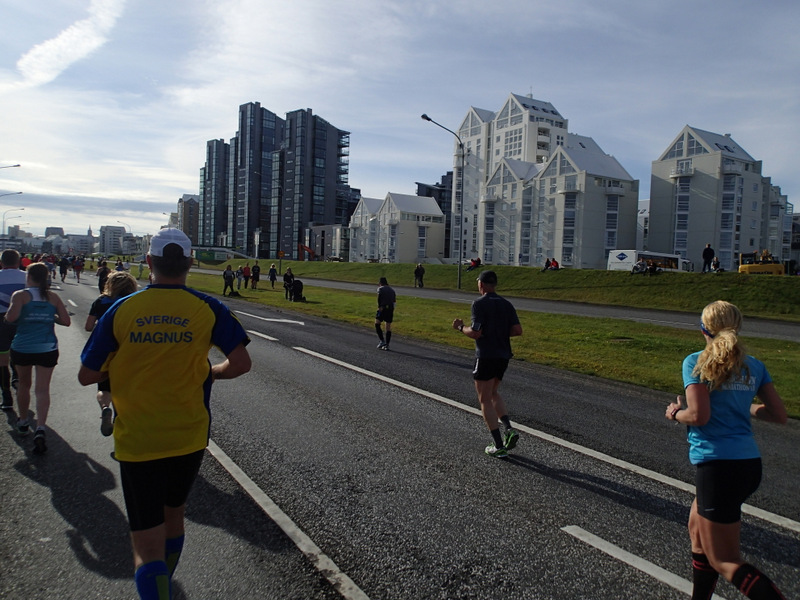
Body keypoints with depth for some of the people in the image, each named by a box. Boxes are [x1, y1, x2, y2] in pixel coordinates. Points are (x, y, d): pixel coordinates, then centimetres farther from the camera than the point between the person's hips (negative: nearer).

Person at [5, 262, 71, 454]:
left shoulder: (20, 295, -6)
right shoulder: (53, 297, 2)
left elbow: (11, 317, -21)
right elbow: (66, 321, -1)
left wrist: (7, 315, 2)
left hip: (22, 348, 0)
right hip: (47, 349, 1)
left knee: (23, 384, 21)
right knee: (43, 389, -1)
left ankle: (23, 422, 36)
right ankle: (40, 428, -17)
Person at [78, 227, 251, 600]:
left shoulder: (121, 310, -6)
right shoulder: (207, 309, -7)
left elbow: (86, 376, -2)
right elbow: (241, 363, -12)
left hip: (136, 443, -2)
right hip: (189, 439, 2)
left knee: (147, 549, 4)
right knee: (174, 513, 28)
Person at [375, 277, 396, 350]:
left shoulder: (380, 288, 4)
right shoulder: (392, 290, 21)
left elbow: (379, 297, -14)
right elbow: (394, 301, 13)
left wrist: (379, 307, -12)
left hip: (383, 308, -5)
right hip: (391, 309, 5)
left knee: (377, 324, 5)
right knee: (388, 327, 8)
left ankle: (382, 341, -5)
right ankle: (387, 345, 10)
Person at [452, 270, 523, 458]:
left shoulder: (479, 303, -12)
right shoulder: (506, 304, 7)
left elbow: (476, 332, -18)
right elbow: (518, 330, 2)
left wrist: (460, 327, -1)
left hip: (485, 356, -7)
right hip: (503, 356, 7)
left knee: (485, 400, 4)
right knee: (493, 393, 25)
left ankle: (499, 446, 4)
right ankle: (509, 429, 8)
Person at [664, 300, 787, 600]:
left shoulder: (696, 362, -9)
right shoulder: (754, 366, 8)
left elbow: (698, 416, -18)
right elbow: (779, 414, 9)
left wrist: (675, 413, 2)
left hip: (718, 466, -7)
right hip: (750, 463, 8)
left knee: (725, 562, 2)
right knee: (697, 531, 25)